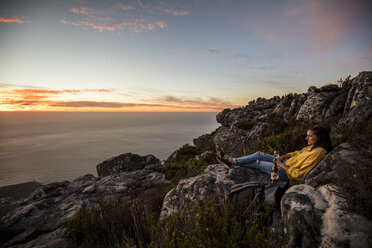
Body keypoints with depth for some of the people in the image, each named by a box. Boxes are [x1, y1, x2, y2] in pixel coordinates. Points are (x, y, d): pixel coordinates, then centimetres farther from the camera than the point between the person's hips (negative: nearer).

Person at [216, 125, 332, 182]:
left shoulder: (318, 153, -23)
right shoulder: (312, 147, 5)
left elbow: (298, 174, -26)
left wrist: (282, 165, -17)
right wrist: (283, 156, 4)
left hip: (286, 172, -8)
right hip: (286, 163, 9)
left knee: (258, 162, -5)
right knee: (259, 154, 0)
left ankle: (232, 161, 11)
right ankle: (232, 160, 6)